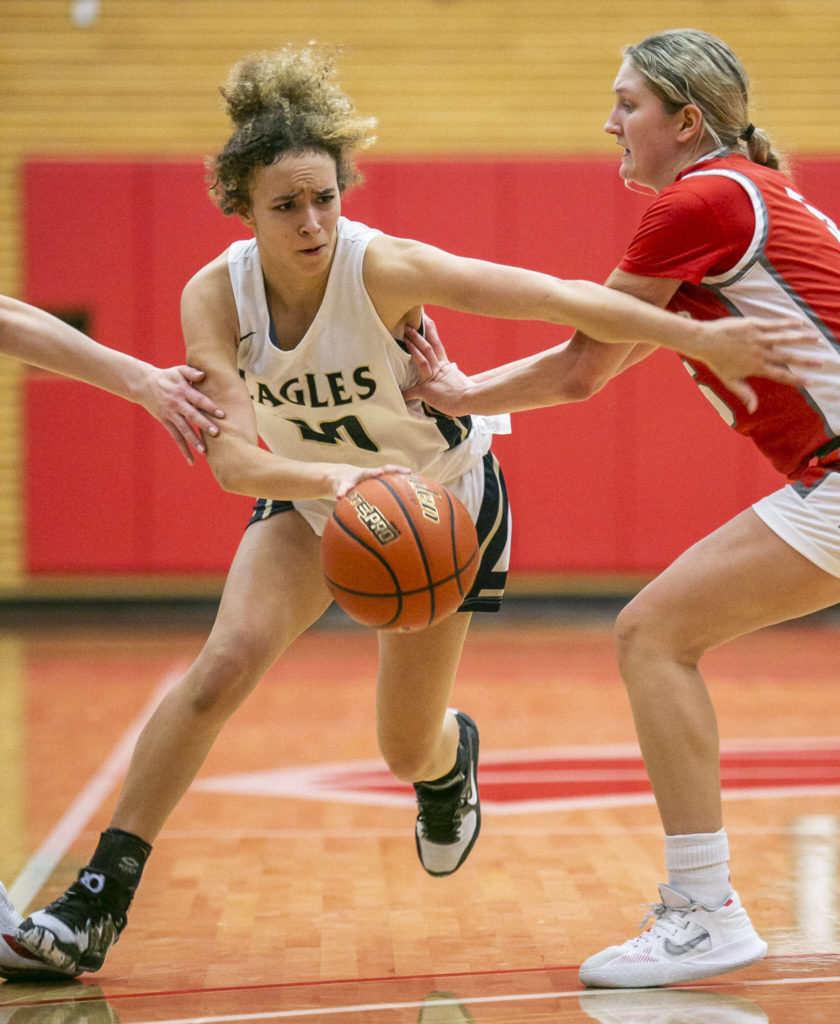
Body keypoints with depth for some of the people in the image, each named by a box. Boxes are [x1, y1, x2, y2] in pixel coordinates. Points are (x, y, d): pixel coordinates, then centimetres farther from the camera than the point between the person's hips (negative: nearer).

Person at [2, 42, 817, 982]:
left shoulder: (382, 268, -32)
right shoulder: (214, 297, -24)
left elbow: (561, 299, -32)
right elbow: (231, 456, -34)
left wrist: (704, 335, -34)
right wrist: (330, 478, -53)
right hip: (309, 494, 2)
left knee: (406, 751, 4)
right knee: (224, 664, -22)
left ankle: (451, 758, 45)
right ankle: (98, 900, -15)